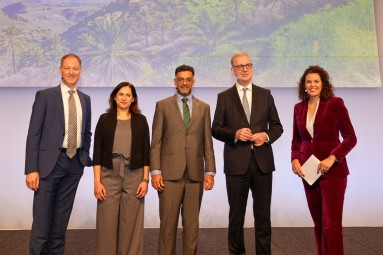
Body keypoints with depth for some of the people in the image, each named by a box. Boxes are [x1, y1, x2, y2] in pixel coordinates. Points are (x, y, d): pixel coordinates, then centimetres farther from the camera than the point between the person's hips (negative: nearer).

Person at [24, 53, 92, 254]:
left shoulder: (85, 99, 11)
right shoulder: (45, 95, -3)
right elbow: (34, 134, -7)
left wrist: (85, 156, 6)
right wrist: (31, 169, -13)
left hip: (75, 163, 4)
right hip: (50, 162, -4)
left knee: (62, 217, 13)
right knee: (42, 218, 0)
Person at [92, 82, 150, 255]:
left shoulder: (140, 120, 5)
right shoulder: (105, 119, 3)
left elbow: (146, 152, 4)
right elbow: (97, 152, 1)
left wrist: (145, 179, -3)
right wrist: (97, 181, -6)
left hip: (134, 177, 1)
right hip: (109, 176, 0)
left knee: (131, 223, 6)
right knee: (107, 222, 2)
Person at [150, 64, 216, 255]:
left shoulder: (204, 108, 11)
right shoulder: (163, 105, 6)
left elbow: (207, 143, 9)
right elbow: (156, 142, 2)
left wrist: (210, 171, 2)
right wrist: (155, 171, -6)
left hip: (195, 175, 2)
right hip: (170, 174, -2)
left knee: (192, 224, 9)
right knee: (168, 224, 3)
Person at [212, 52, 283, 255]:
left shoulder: (265, 94, 8)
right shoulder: (224, 97, 3)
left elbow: (277, 126, 10)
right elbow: (216, 129, 1)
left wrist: (267, 136, -11)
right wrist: (235, 134, -16)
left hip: (262, 161, 1)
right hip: (236, 163, -1)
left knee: (263, 213, 8)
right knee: (236, 213, 11)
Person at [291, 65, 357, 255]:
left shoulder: (335, 103, -6)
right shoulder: (299, 108, 8)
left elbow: (350, 138, -8)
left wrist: (332, 158, -20)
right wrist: (295, 159, -3)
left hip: (332, 170, -4)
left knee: (331, 224, -4)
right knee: (318, 223, 14)